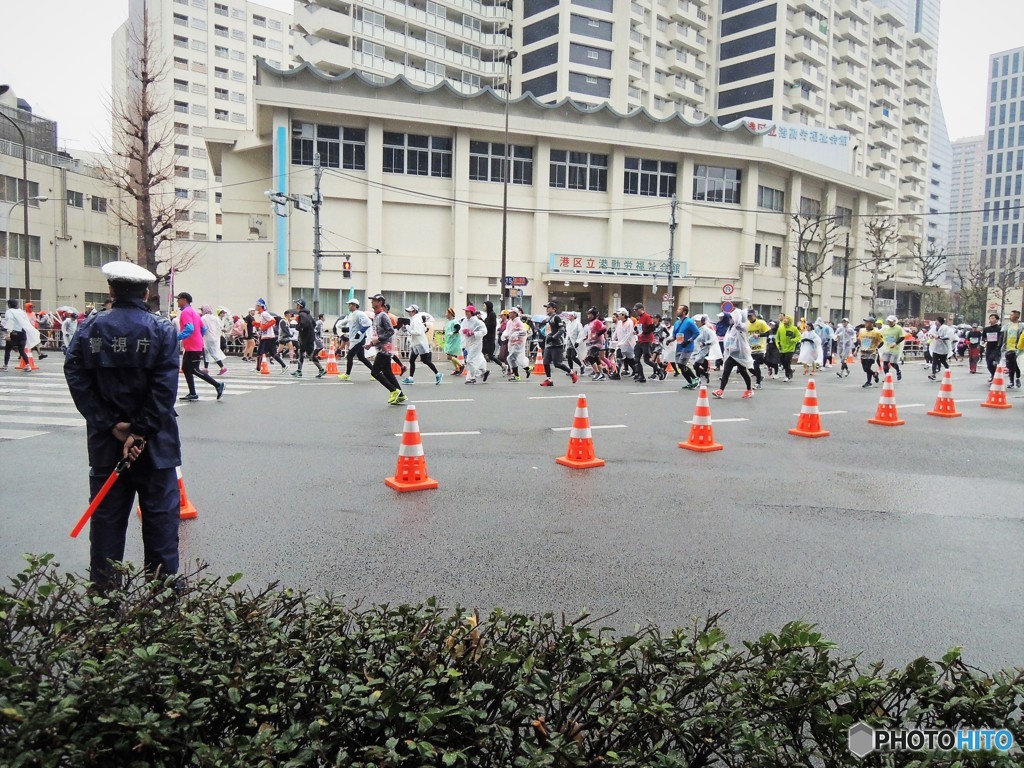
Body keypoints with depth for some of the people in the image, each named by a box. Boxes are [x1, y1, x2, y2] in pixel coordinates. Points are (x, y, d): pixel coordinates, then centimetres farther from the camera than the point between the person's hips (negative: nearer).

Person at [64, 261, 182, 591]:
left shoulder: (90, 328, -1)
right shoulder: (162, 330, -7)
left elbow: (78, 381, -7)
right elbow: (164, 389, -15)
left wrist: (112, 425, -8)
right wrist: (141, 432, -12)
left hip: (105, 440, 2)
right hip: (155, 441, -2)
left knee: (107, 512, 12)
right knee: (160, 512, 7)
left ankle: (103, 587, 22)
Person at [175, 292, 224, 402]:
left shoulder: (185, 312, -13)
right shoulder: (193, 312, 17)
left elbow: (189, 329, -27)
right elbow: (202, 328, 20)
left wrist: (177, 337, -29)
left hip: (192, 348, -10)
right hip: (191, 347, 10)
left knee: (194, 370, -7)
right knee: (186, 368, 12)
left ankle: (218, 385, -5)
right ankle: (192, 394, 12)